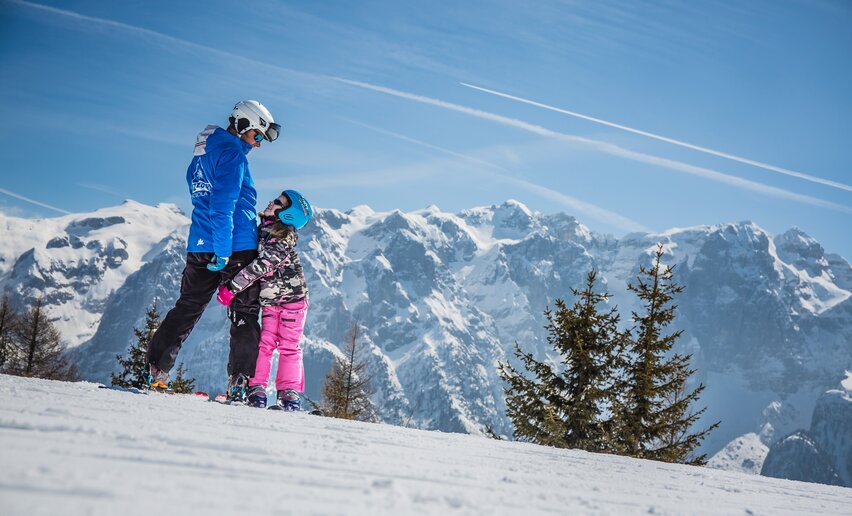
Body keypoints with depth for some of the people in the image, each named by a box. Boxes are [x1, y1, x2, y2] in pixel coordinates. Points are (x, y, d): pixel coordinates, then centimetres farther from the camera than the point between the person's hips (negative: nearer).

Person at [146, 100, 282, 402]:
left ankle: (156, 370, 11)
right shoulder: (232, 151, -10)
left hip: (199, 247, 8)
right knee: (244, 315, 1)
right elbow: (223, 204, -20)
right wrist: (223, 251, -22)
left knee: (187, 309, 14)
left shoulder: (203, 152, 19)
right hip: (237, 248, -8)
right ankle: (239, 384, -3)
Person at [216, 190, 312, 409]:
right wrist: (228, 285, 5)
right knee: (265, 342, 0)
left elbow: (261, 265, -26)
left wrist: (232, 287, -26)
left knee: (288, 346, -2)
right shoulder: (263, 230, 5)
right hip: (269, 300, 6)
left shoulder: (283, 238, -19)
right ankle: (256, 387, 2)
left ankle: (290, 392, 3)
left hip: (293, 297, -6)